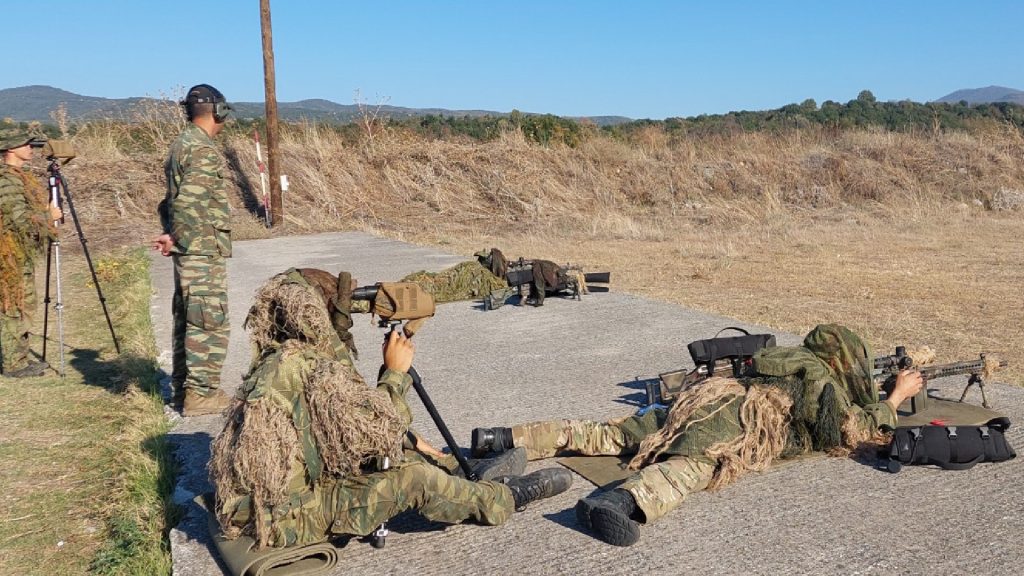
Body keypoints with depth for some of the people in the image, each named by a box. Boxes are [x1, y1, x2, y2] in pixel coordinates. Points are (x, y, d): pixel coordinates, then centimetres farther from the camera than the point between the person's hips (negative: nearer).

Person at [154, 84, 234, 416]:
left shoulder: (182, 145, 16)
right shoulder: (204, 150, -16)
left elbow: (174, 199, 16)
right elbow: (187, 203, -24)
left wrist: (172, 236, 6)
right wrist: (176, 240, -12)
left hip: (188, 251, 10)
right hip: (204, 251, -10)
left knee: (187, 319, 15)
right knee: (210, 323, -4)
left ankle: (183, 387, 24)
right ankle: (201, 394, 1)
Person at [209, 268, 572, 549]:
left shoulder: (272, 362, 6)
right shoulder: (314, 367, -23)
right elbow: (378, 432, -20)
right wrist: (396, 372, -10)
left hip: (253, 508, 9)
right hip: (284, 520, -9)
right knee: (414, 478, -12)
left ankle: (466, 482, 25)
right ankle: (503, 500, 11)